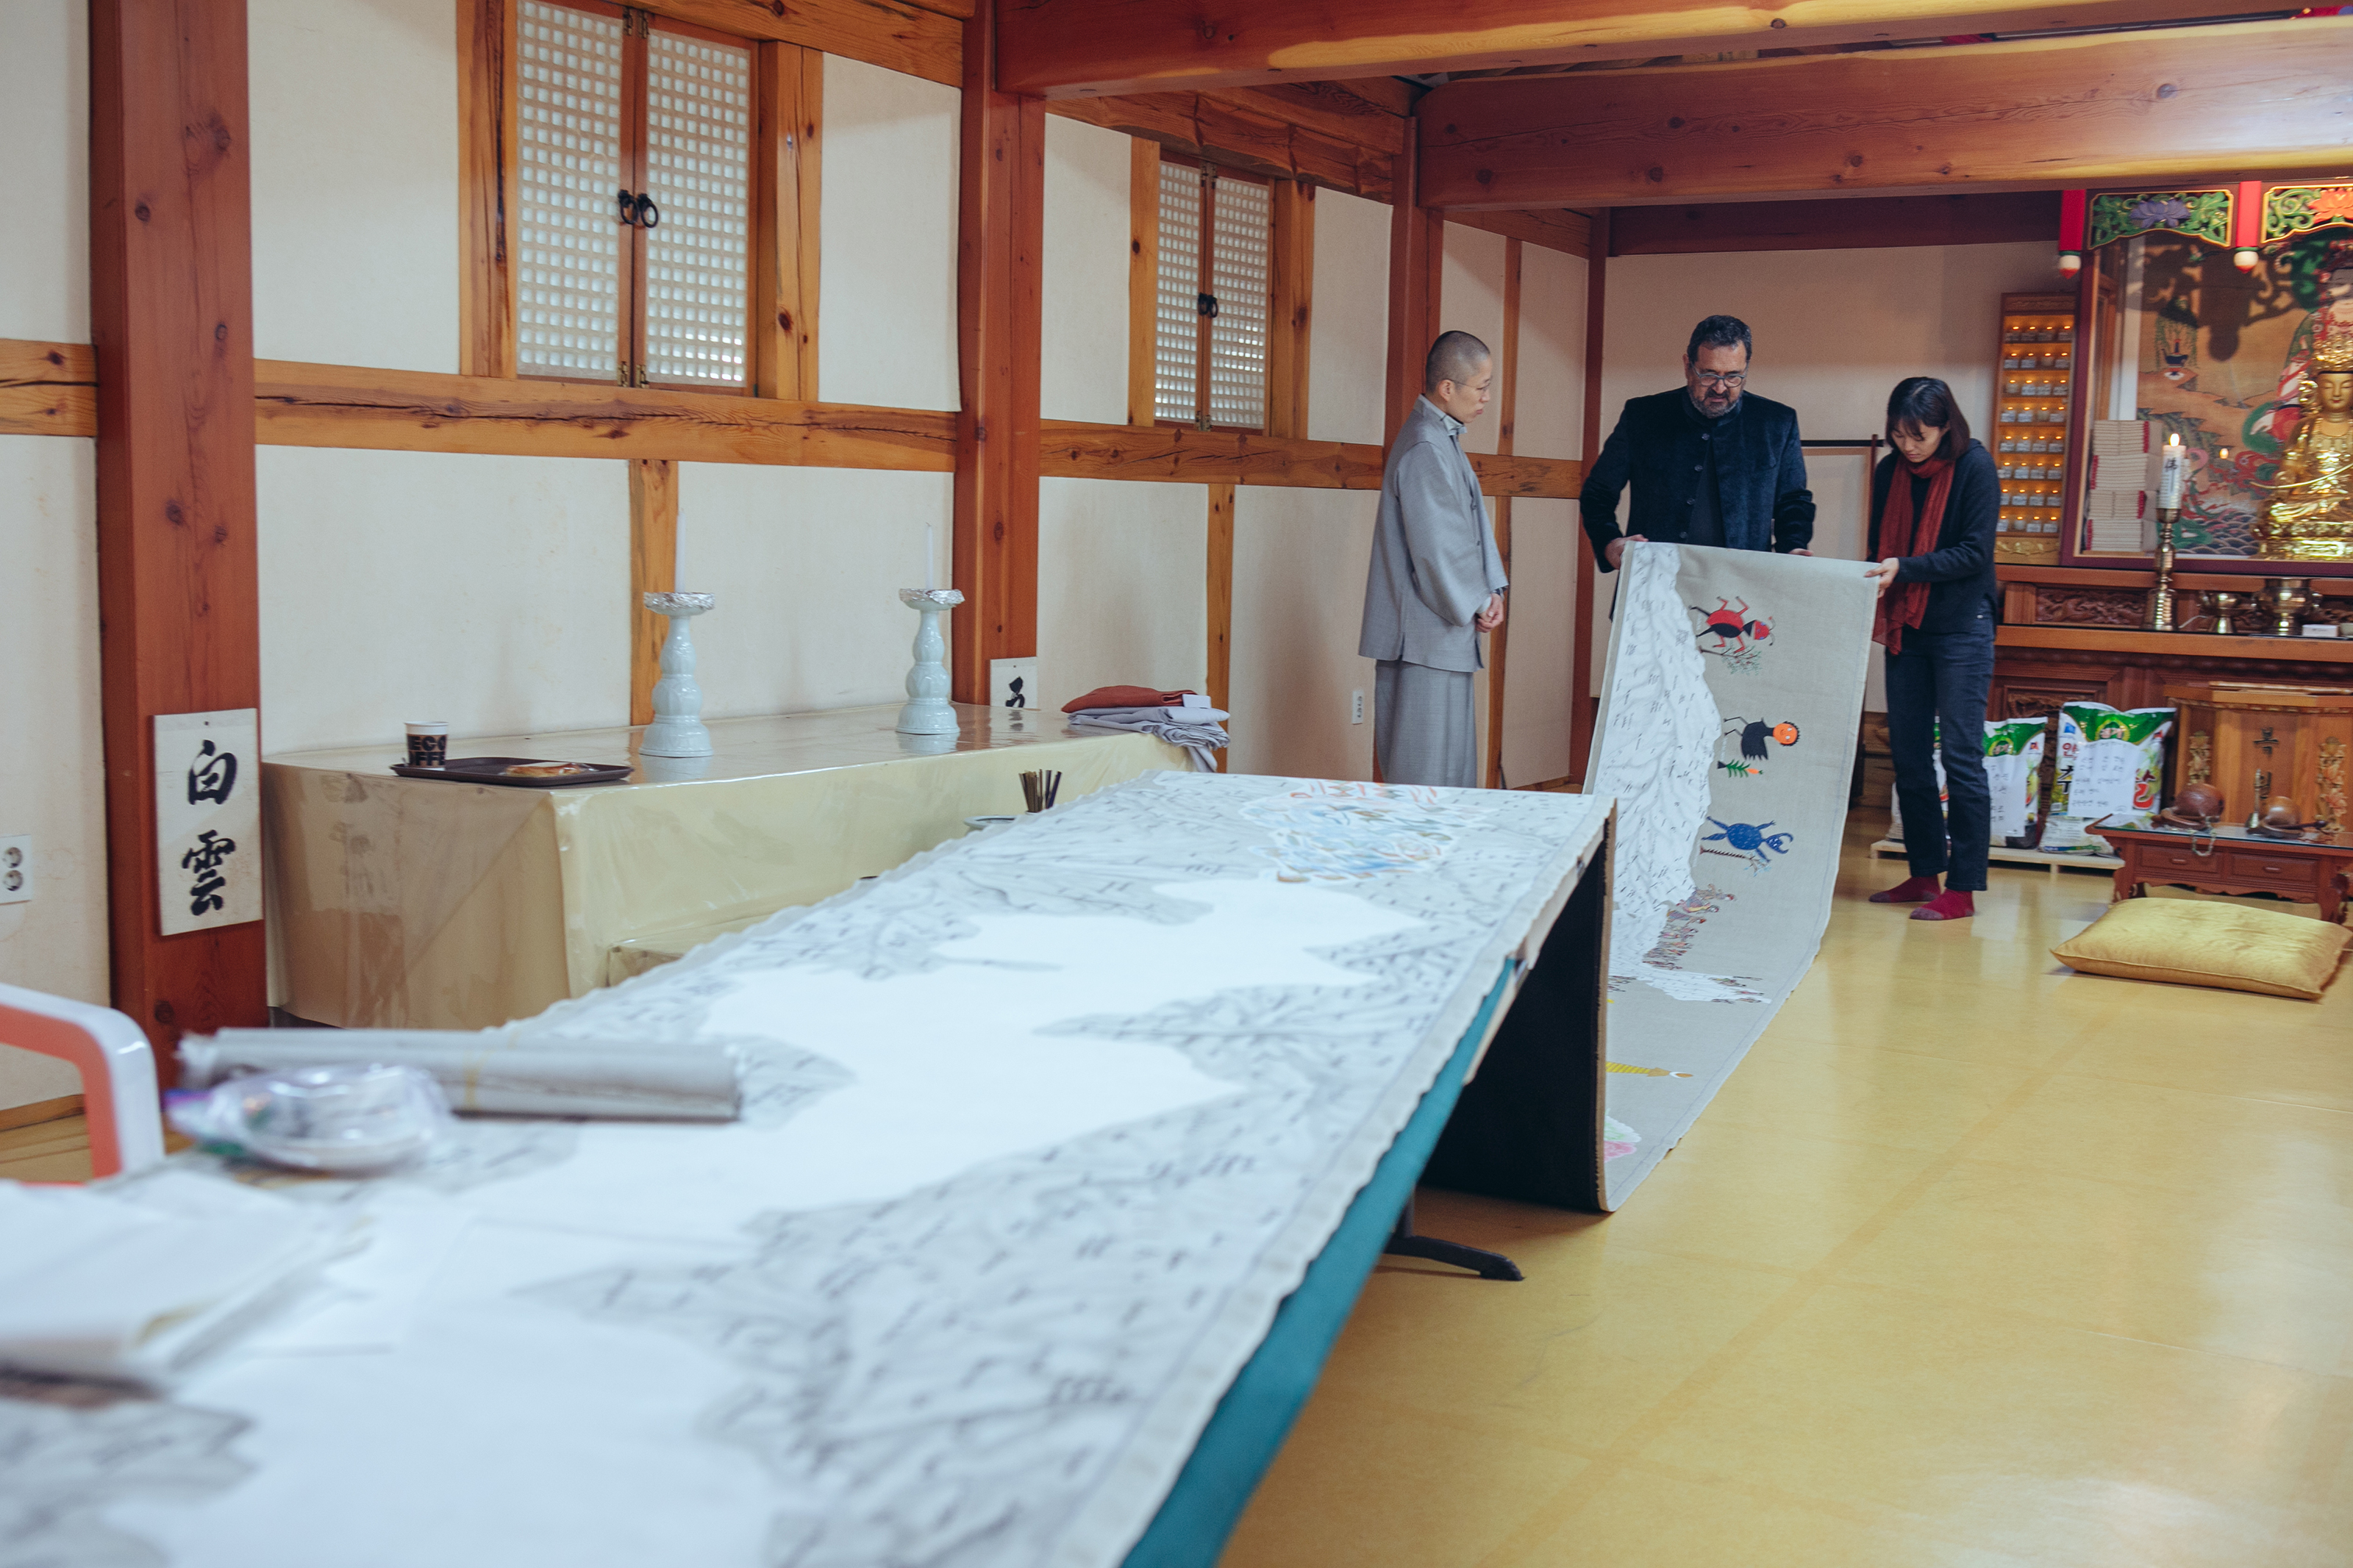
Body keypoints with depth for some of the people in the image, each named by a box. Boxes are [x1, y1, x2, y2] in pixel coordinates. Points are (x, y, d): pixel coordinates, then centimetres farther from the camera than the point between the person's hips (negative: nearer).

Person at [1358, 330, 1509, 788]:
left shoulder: (1443, 438, 15)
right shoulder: (1426, 450, -18)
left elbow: (1474, 523, 19)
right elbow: (1436, 551, -21)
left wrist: (1491, 591, 6)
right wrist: (1473, 607, -8)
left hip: (1447, 634, 11)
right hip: (1427, 635, -11)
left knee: (1456, 764, 14)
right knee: (1427, 772, -6)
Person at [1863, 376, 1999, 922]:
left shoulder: (1974, 467, -9)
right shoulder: (1889, 472, 7)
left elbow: (1975, 552, -13)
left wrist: (1904, 569, -22)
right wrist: (1876, 607, 0)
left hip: (1962, 629, -6)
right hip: (1906, 629, 6)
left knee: (1961, 756, -6)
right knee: (1908, 755, 7)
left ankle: (1963, 889, -3)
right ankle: (1925, 873, 17)